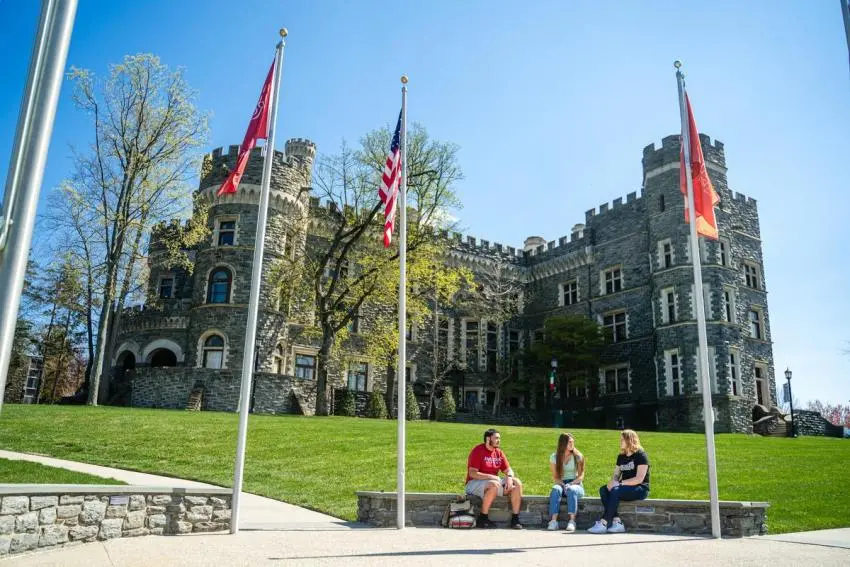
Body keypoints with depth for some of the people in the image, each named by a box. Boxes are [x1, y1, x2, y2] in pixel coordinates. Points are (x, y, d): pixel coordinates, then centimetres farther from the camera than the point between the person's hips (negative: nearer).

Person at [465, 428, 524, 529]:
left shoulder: (498, 452, 10)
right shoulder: (478, 451, -12)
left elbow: (508, 470, 11)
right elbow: (472, 473, -20)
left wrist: (509, 477, -14)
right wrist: (491, 477, -26)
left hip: (494, 481, 7)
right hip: (474, 483, -7)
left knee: (517, 483, -10)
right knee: (494, 485, -38)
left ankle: (515, 519, -11)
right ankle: (482, 519, -25)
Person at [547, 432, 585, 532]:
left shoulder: (578, 456, 1)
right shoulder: (554, 457, 3)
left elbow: (581, 475, -4)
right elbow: (555, 477, 1)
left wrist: (571, 484, -21)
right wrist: (563, 485, -19)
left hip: (576, 484, -1)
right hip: (561, 483, 1)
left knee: (571, 490, -37)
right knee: (555, 490, -34)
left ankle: (572, 521, -44)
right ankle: (553, 521, -41)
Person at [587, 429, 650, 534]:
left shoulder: (641, 455, -7)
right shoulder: (621, 457, 16)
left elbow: (639, 479, -16)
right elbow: (616, 474, 14)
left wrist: (620, 483, -20)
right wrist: (612, 482, -10)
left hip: (640, 489, -7)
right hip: (625, 488, 7)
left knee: (616, 491, -33)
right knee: (603, 490, -18)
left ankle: (603, 523, -34)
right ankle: (617, 522, -29)